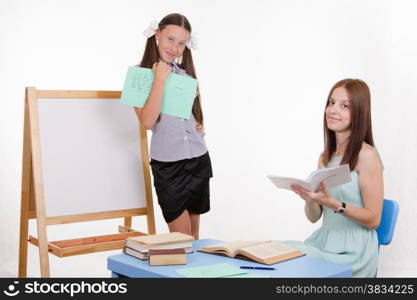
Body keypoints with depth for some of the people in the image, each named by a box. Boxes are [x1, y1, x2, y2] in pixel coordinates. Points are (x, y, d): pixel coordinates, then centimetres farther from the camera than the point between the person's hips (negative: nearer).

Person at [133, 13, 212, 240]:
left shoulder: (186, 73, 9)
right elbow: (147, 121, -20)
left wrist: (199, 125, 6)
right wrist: (160, 78, -19)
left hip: (199, 159, 5)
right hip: (167, 164, -5)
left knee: (194, 236, 14)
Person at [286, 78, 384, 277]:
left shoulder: (366, 155, -10)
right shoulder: (325, 157, 10)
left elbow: (373, 220, -10)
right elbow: (313, 217, 11)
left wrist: (332, 203, -23)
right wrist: (309, 197, -10)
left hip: (352, 251, -6)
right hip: (322, 241, 6)